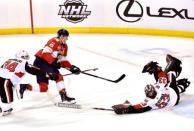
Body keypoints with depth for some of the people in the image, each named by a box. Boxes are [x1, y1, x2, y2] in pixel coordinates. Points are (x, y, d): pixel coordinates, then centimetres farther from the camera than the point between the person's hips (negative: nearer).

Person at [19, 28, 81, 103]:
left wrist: (71, 67, 1)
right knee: (58, 76, -20)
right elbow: (45, 53, -25)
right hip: (40, 62, -9)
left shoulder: (64, 46, 13)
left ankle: (25, 87, 17)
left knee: (43, 88, 5)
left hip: (49, 64, 9)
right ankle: (64, 96, -18)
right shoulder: (54, 41, -16)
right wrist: (54, 62, -31)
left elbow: (63, 61, 14)